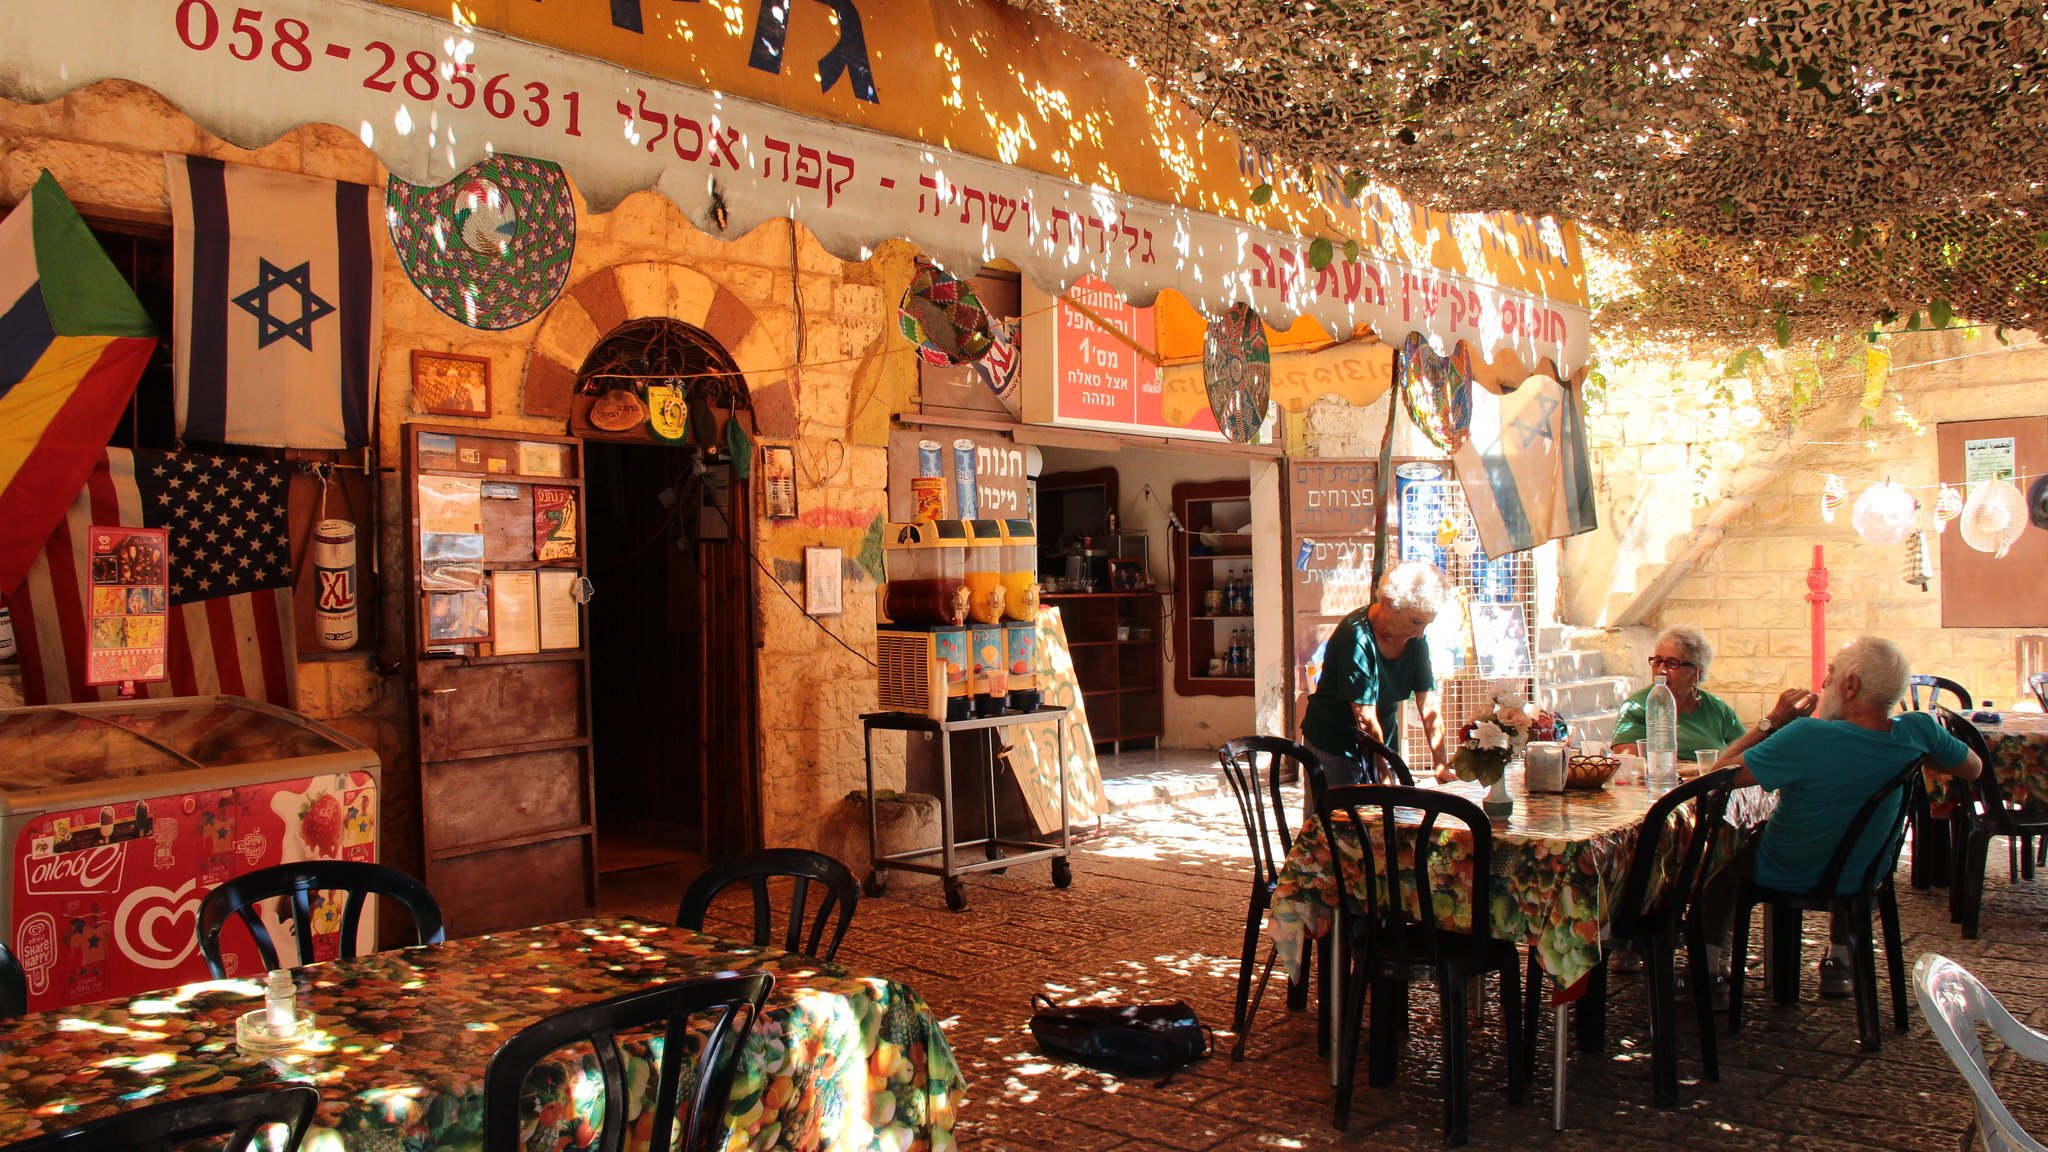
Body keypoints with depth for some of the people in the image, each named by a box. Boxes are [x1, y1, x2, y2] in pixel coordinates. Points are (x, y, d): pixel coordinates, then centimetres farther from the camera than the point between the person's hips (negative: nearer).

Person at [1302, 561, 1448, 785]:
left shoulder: (1415, 639, -3)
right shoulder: (1357, 638, -25)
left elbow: (1429, 708, -5)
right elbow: (1365, 718, -25)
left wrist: (1440, 766, -13)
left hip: (1384, 741, 6)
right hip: (1334, 744, -6)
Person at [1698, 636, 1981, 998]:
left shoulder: (1807, 738, -36)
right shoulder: (1918, 731, -20)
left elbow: (1721, 773, -27)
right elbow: (1973, 768, 1)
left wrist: (1773, 720, -19)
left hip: (1783, 878, -4)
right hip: (1860, 879, 4)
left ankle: (1710, 957, 32)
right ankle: (1841, 960, 42)